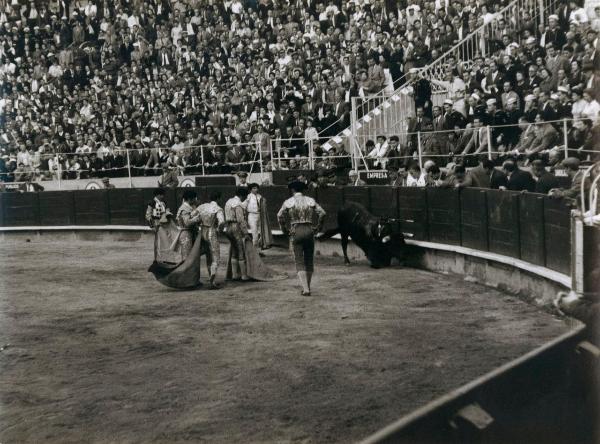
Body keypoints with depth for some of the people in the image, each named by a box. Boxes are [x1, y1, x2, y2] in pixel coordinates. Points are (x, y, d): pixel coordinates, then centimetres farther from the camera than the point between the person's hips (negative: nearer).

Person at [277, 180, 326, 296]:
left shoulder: (289, 202, 1)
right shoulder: (310, 201, 5)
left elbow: (280, 216, -5)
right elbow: (322, 213, -4)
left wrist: (285, 230, 6)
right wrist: (318, 228, 6)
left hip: (296, 231, -2)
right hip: (309, 230, 2)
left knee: (299, 262, -1)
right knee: (309, 260, 14)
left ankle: (305, 289, -13)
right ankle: (307, 286, 22)